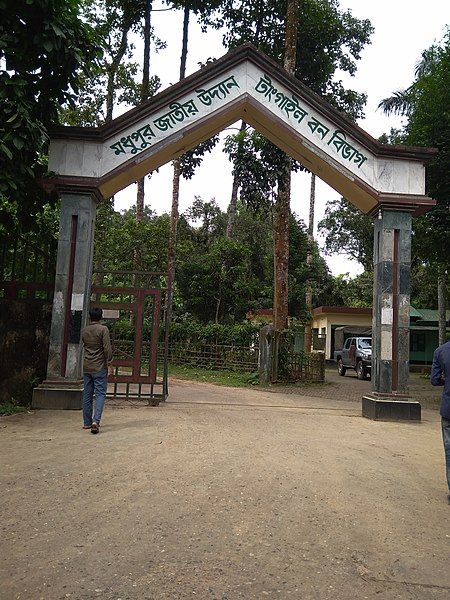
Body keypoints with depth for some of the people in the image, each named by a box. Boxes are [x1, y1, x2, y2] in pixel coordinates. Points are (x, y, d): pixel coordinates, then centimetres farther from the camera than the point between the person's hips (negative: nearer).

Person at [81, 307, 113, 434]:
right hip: (99, 367, -5)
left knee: (87, 395, 11)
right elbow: (107, 348, -16)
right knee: (100, 394, -3)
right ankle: (96, 420, -17)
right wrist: (109, 359, 0)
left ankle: (87, 422, 17)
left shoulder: (84, 331, 6)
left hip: (87, 367, 5)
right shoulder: (103, 329, -11)